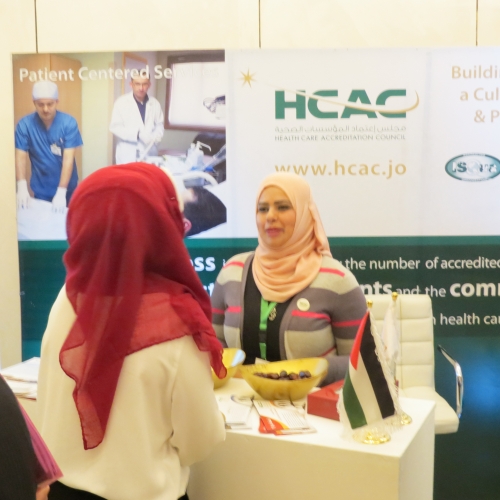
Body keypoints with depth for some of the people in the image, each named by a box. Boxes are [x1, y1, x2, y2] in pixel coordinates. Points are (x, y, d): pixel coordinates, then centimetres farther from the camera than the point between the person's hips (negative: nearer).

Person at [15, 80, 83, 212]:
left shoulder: (69, 123, -14)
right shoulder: (24, 124, -10)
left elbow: (68, 159, -18)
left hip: (67, 189, 0)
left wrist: (61, 192, -26)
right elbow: (21, 157, -10)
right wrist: (22, 188, -24)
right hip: (40, 190, 1)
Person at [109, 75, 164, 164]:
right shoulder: (121, 102, -3)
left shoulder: (155, 104, 7)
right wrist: (138, 134, -19)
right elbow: (115, 127, -6)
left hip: (149, 154, 3)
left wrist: (155, 137, -10)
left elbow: (159, 125, 13)